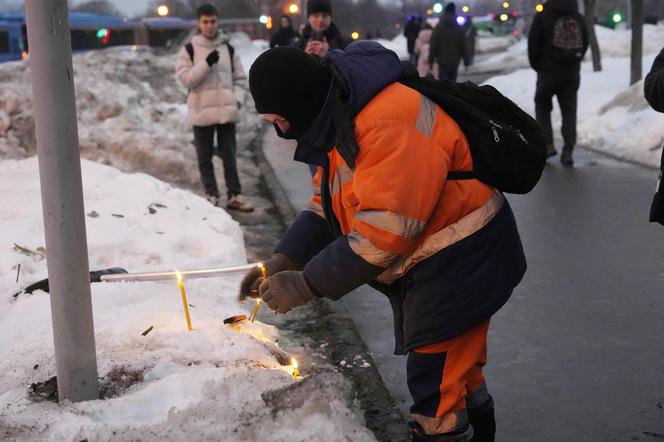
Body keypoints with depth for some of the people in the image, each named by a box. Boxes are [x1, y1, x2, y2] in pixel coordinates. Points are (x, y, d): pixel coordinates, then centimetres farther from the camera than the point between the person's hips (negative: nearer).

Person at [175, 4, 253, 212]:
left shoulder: (228, 49, 9)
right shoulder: (189, 50, 0)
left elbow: (240, 78, 12)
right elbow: (186, 78, -10)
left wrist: (238, 99, -3)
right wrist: (206, 63, -20)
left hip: (226, 111, 2)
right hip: (201, 111, -2)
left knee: (229, 155, 6)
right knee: (205, 157, 6)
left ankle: (234, 196, 11)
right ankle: (211, 195, 16)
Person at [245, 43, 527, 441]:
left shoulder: (388, 123, -31)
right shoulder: (340, 119, 3)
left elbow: (386, 227, -33)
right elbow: (327, 202, 8)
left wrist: (308, 284, -26)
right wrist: (285, 259, -6)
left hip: (460, 265, -10)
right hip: (428, 262, 10)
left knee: (437, 392, -2)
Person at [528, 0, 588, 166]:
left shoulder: (542, 17, -9)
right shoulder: (580, 19, 5)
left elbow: (533, 44, -7)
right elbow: (585, 44, 9)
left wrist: (537, 66, 7)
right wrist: (573, 63, 15)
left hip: (548, 71, -3)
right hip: (572, 73, 3)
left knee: (542, 106, 15)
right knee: (569, 111, 7)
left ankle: (547, 144, 3)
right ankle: (568, 151, -1)